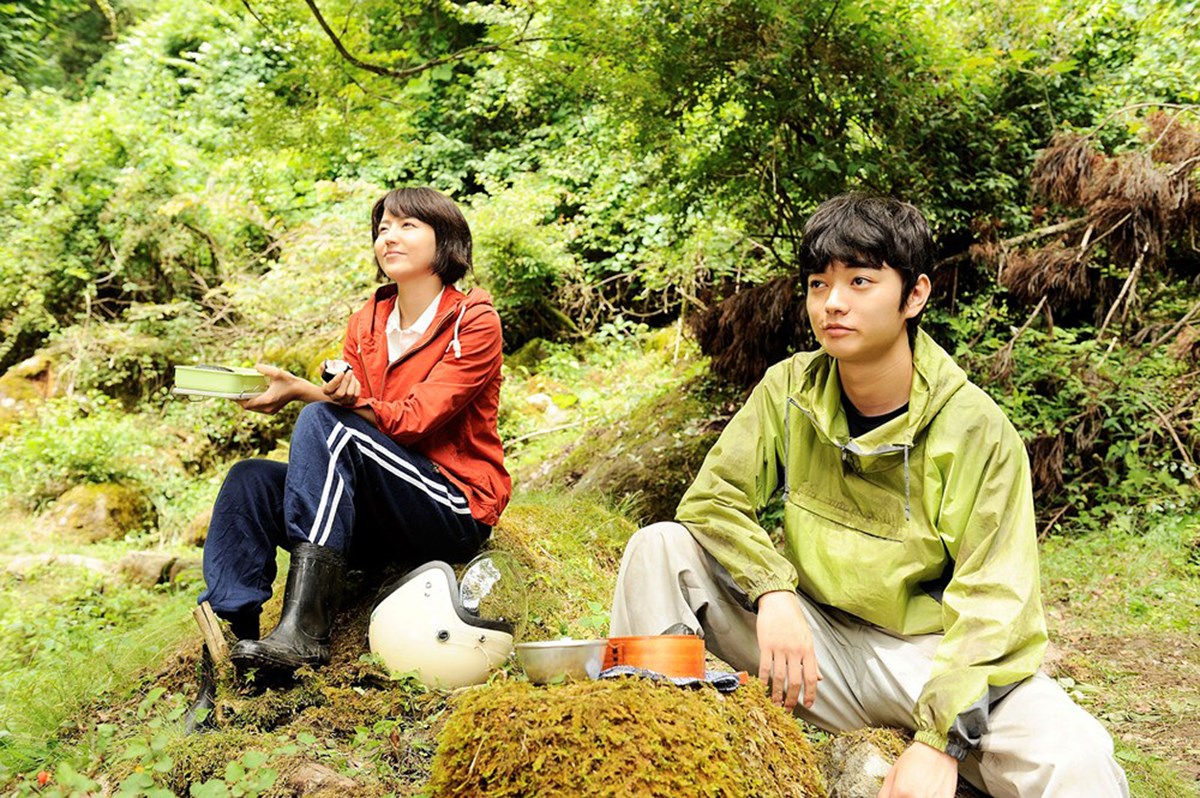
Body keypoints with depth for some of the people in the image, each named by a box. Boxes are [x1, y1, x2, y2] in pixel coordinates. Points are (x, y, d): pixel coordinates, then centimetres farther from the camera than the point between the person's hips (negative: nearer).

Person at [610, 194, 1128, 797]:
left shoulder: (976, 430, -12)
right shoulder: (789, 390, -2)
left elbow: (992, 602, -14)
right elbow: (711, 498, -3)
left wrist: (941, 737, -26)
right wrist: (773, 590, -21)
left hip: (929, 654, -2)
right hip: (815, 641, 3)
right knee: (658, 548, -14)